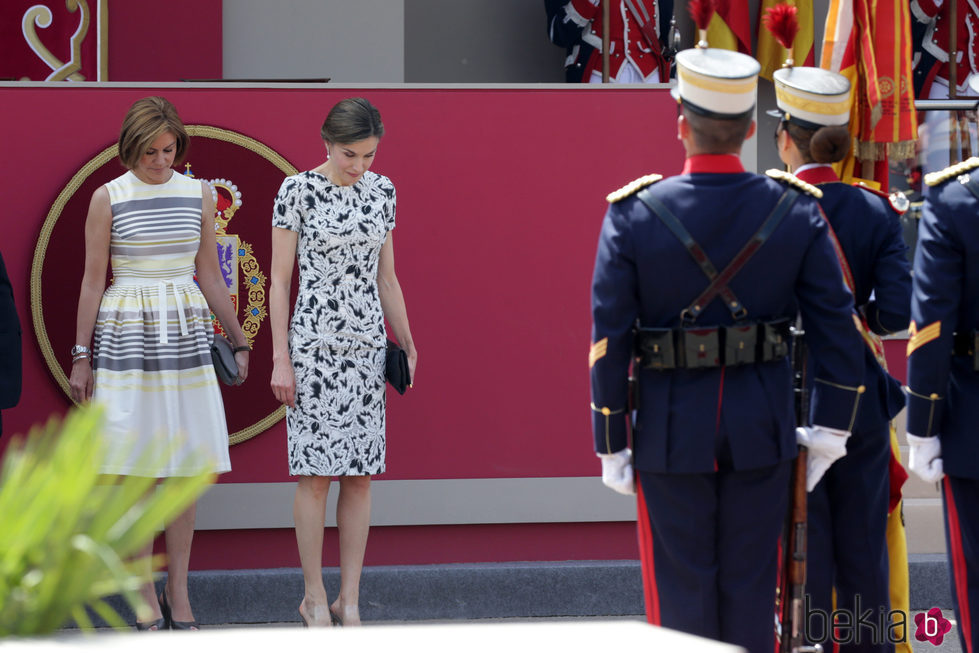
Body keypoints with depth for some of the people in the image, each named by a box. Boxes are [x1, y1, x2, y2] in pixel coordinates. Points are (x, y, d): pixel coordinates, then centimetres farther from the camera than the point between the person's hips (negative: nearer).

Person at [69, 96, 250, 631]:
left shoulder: (198, 195, 7)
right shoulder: (108, 198, -2)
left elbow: (209, 275, 13)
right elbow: (92, 280, 0)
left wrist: (238, 341, 14)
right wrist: (81, 356, -1)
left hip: (187, 334, 3)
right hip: (126, 334, -3)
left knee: (185, 465, 2)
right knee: (136, 468, -2)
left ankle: (178, 589, 9)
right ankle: (145, 594, 5)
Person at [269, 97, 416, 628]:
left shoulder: (381, 190, 7)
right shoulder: (298, 190, -6)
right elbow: (279, 279, -5)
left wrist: (407, 345, 12)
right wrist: (280, 360, -9)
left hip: (368, 345, 4)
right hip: (315, 344, -4)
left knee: (360, 476, 4)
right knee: (316, 475, -2)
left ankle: (349, 600, 9)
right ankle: (314, 598, 8)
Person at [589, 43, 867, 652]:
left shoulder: (634, 215, -12)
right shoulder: (795, 209, -6)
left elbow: (609, 341, -10)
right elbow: (838, 325, -5)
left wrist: (611, 446, -2)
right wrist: (831, 429, 4)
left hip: (672, 428, -2)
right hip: (763, 428, 2)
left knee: (681, 595, 6)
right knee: (752, 588, 10)